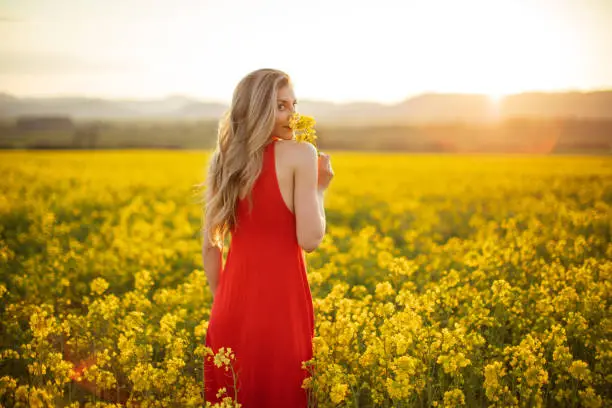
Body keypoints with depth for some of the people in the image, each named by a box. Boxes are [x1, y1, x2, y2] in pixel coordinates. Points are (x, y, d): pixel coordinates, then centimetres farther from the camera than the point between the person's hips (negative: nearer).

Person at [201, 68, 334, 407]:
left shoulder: (224, 161, 8)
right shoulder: (301, 154, -9)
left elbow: (210, 246, 10)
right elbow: (309, 240, -14)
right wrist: (319, 189, 1)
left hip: (231, 306, 5)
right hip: (281, 303, -5)